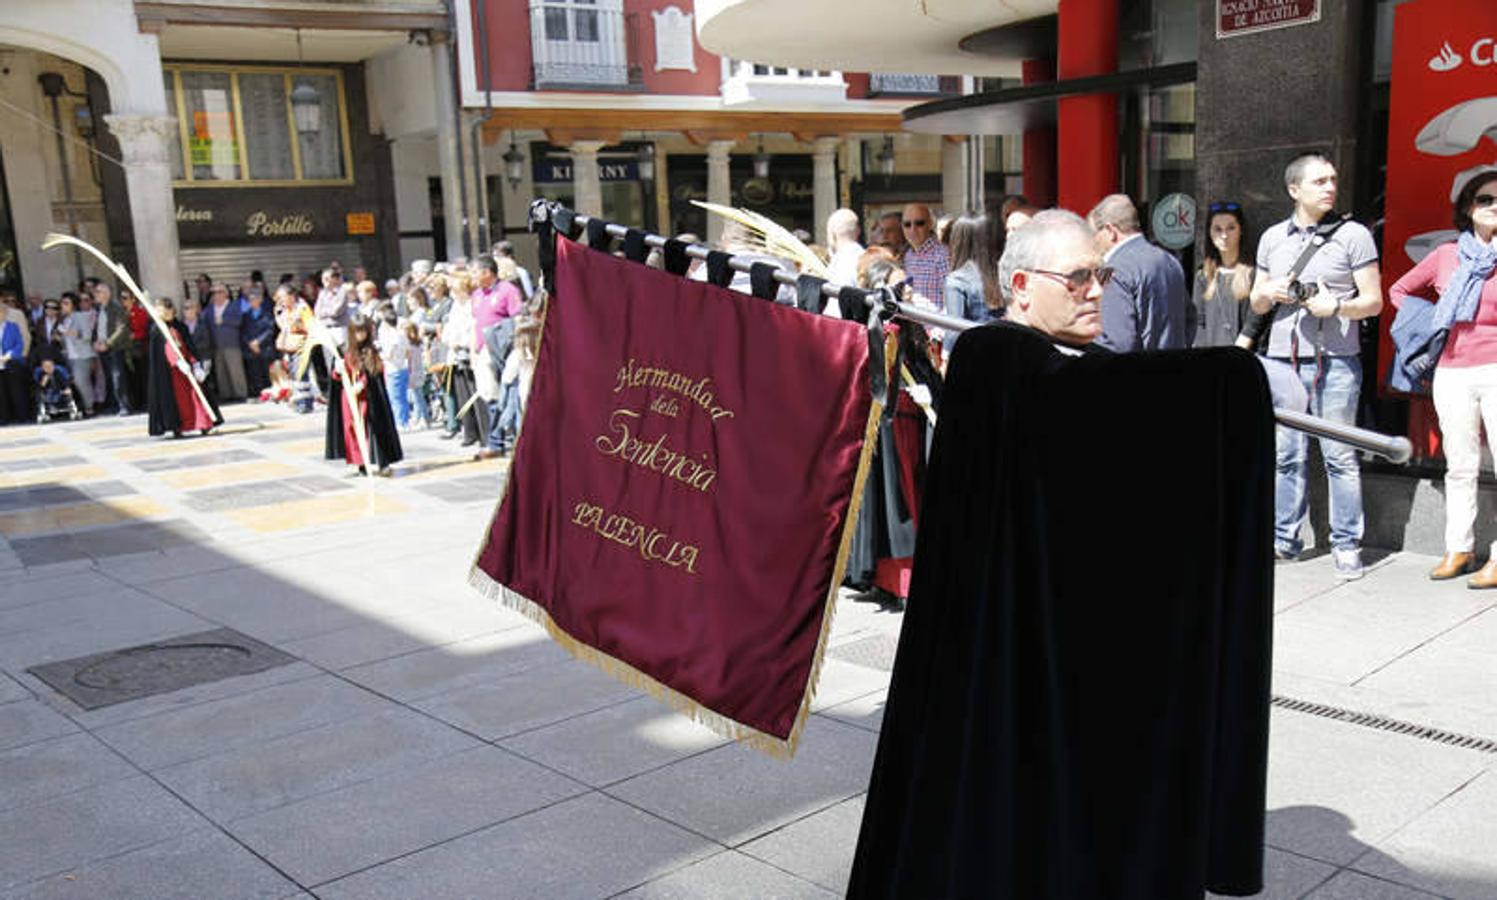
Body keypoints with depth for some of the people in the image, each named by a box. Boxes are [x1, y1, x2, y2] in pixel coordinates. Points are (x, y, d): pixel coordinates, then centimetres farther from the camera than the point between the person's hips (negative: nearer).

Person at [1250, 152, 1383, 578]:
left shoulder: (1353, 235, 2)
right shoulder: (1272, 238, 13)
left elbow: (1373, 301, 0)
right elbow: (1256, 303, 20)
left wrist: (1335, 307, -18)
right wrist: (1269, 292, -2)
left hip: (1335, 361, -3)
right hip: (1283, 359, 3)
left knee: (1339, 455, -1)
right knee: (1287, 455, 7)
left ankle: (1346, 544, 7)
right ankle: (1284, 538, 16)